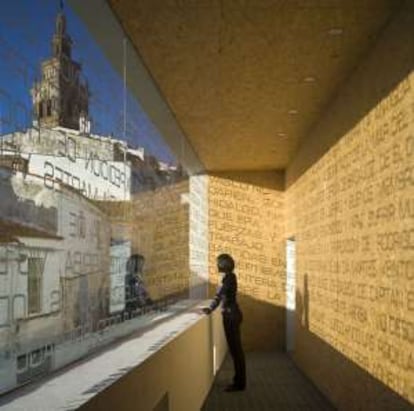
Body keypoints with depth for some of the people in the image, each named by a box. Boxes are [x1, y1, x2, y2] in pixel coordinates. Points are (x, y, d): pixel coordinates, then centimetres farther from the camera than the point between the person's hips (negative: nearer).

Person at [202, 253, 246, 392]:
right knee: (235, 348, 15)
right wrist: (211, 308, 18)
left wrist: (210, 309, -14)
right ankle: (239, 380, 24)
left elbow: (219, 295, -21)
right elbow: (223, 296, 19)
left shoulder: (228, 277, -16)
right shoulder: (229, 276, 13)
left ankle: (239, 383, 4)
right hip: (232, 315, 10)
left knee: (235, 349, -3)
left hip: (231, 316, -10)